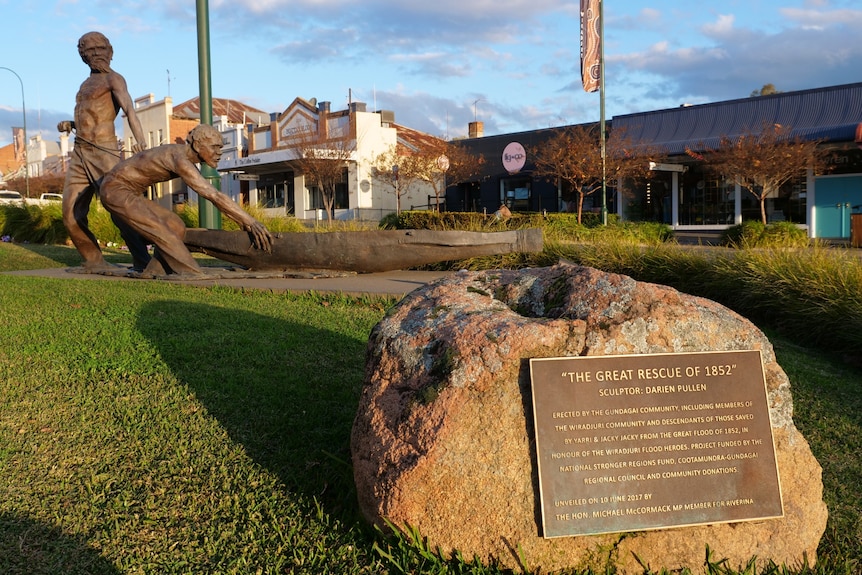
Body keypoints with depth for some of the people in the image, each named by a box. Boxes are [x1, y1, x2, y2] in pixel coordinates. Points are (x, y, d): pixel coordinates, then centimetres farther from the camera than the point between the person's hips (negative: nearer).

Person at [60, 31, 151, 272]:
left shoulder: (114, 79, -1)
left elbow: (130, 110, -20)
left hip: (104, 153, -8)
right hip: (79, 154, 8)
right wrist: (70, 125, 9)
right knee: (71, 215, 3)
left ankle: (142, 262, -5)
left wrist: (140, 140, -38)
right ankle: (95, 262, 13)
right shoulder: (87, 84, 23)